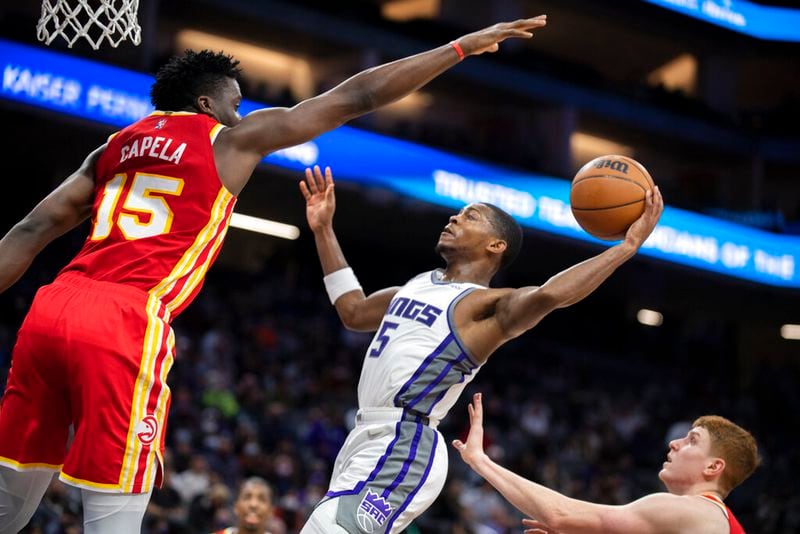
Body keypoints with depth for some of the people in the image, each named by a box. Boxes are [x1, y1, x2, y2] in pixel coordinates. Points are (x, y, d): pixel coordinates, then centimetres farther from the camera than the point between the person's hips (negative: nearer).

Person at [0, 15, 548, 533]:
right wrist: (462, 47, 22)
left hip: (49, 309, 6)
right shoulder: (233, 137, 12)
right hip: (128, 325, -6)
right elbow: (355, 97, 14)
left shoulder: (116, 145, 25)